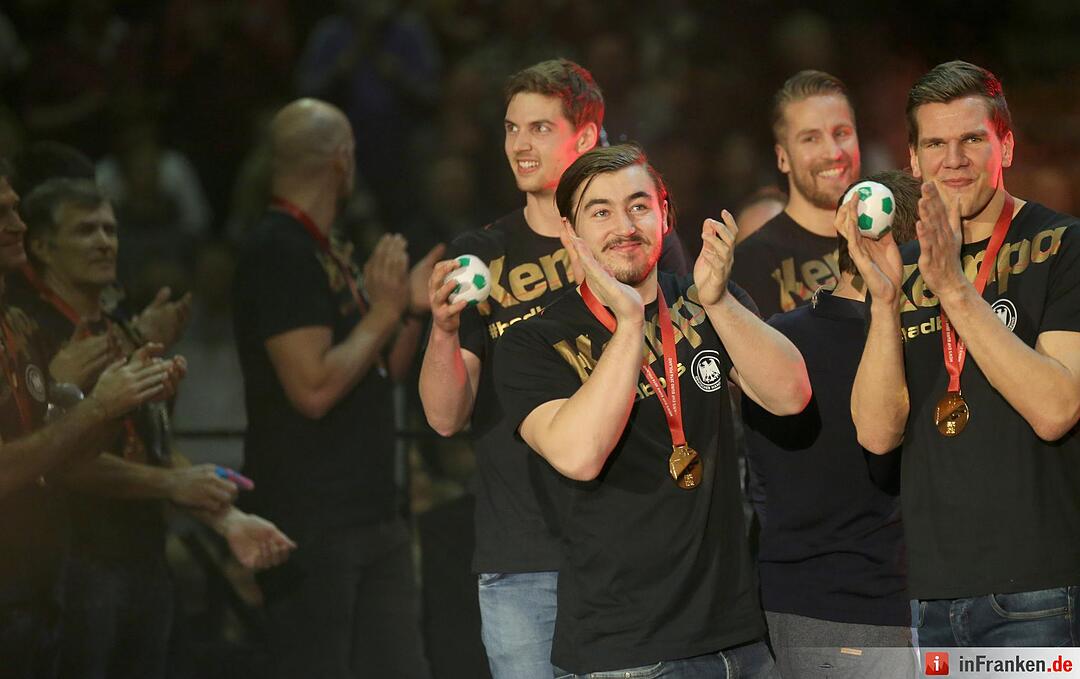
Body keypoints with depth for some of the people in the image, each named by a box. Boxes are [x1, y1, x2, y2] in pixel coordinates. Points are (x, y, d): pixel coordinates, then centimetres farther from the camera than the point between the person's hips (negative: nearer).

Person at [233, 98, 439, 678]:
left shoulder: (331, 255, 17)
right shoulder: (279, 253, -13)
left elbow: (378, 376, 22)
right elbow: (314, 388, -21)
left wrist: (412, 310, 7)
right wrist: (383, 313, -12)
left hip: (371, 516, 9)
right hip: (311, 525, -9)